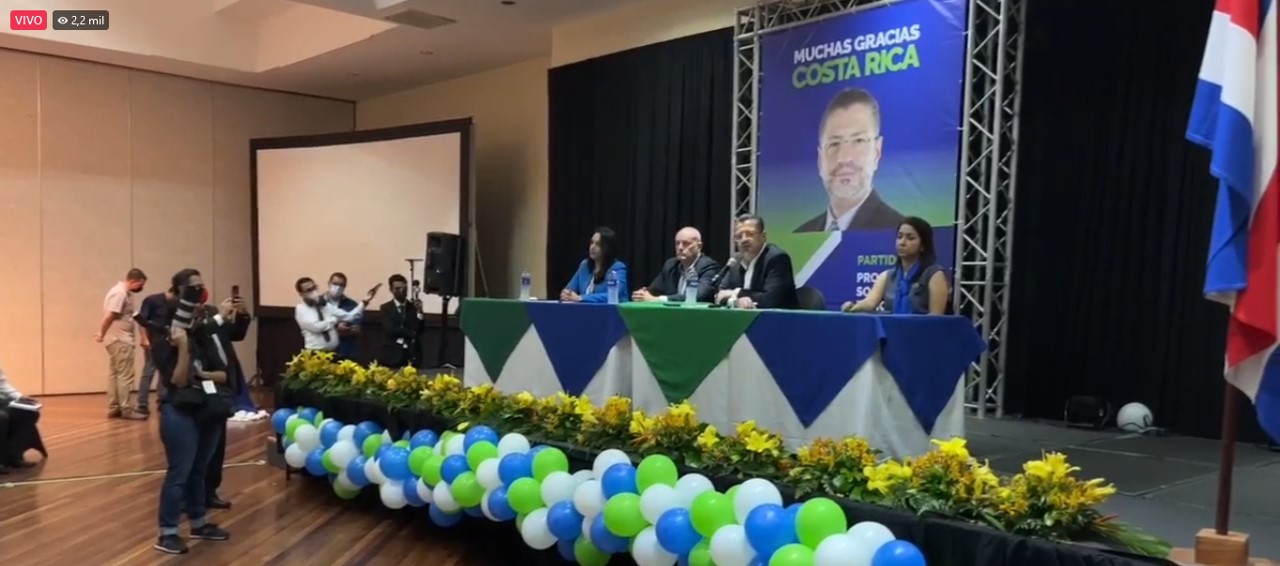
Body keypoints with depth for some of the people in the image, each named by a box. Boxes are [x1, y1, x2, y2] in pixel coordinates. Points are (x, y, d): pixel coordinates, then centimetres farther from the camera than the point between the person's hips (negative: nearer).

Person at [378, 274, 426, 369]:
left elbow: (421, 330, -3)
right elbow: (391, 329, -9)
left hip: (412, 356, 1)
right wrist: (412, 333, -5)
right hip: (392, 356, -1)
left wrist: (420, 312, -17)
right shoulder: (386, 308, 5)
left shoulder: (414, 307, 8)